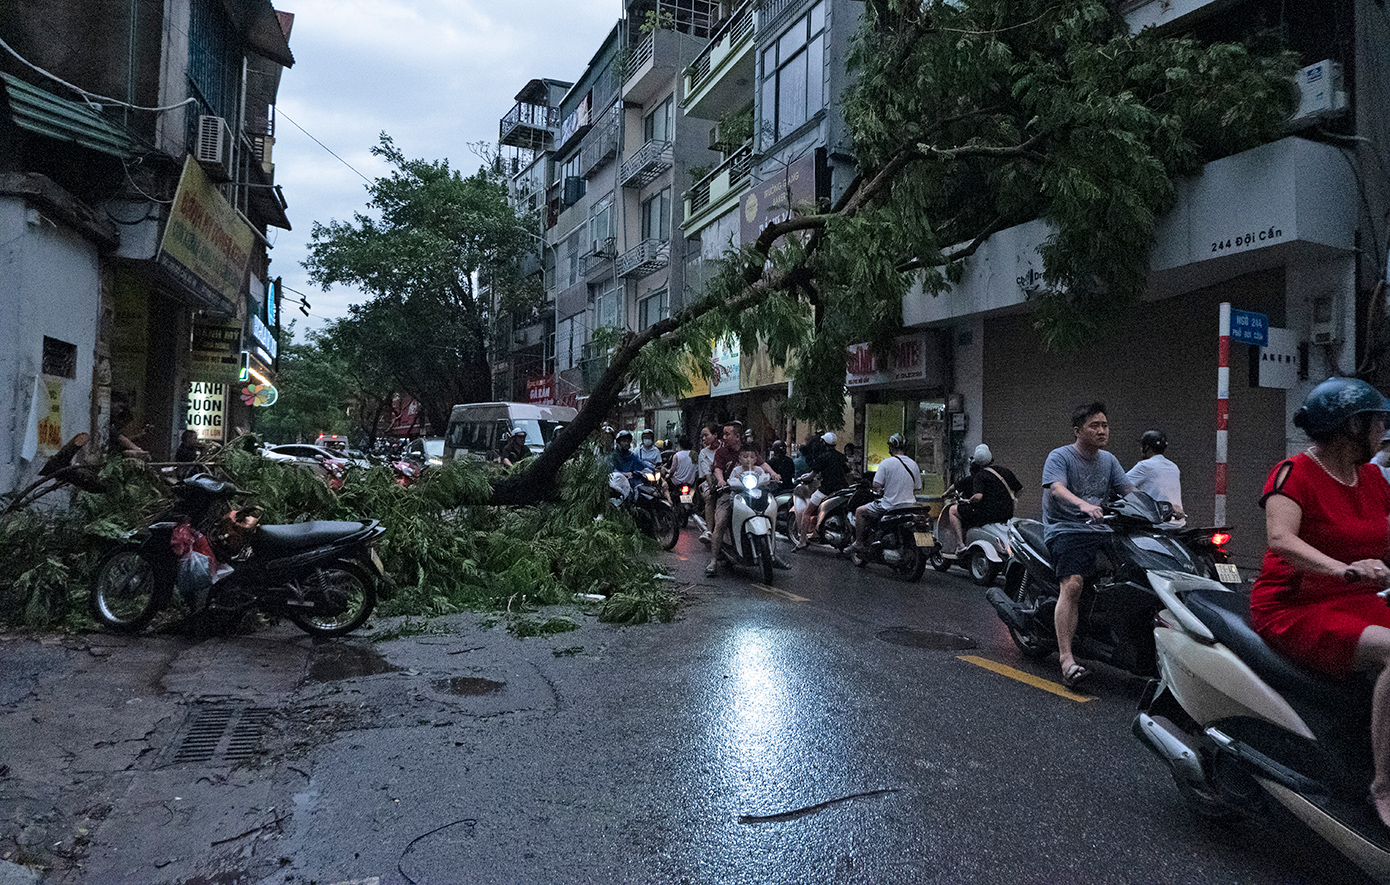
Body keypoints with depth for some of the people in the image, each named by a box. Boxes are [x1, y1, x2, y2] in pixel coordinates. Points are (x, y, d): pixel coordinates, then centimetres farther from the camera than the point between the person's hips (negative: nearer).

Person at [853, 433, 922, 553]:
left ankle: (859, 543, 9)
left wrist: (881, 489, 7)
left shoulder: (886, 462, -12)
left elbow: (876, 486, -14)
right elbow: (916, 489, 13)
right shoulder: (914, 464, 6)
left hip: (890, 506, -6)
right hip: (909, 506, 6)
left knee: (860, 512, 12)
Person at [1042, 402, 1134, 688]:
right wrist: (1083, 505, -39)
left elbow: (1130, 491, 13)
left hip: (1101, 532, 7)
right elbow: (1056, 488, -19)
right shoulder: (1060, 457, -1)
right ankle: (1066, 660, -31)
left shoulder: (1109, 460, 19)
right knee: (1073, 584, -27)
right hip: (1065, 530, -7)